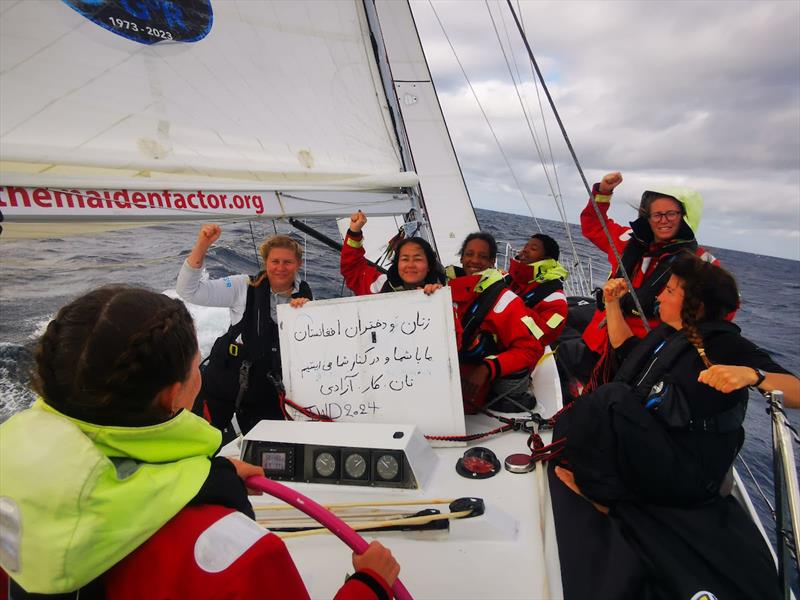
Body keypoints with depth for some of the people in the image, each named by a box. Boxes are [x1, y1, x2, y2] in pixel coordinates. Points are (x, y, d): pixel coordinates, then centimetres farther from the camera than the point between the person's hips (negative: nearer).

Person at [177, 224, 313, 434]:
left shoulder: (304, 297, -2)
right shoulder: (244, 287, -7)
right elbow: (188, 290, -11)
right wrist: (202, 246, -21)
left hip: (266, 395, 2)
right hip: (222, 384, -1)